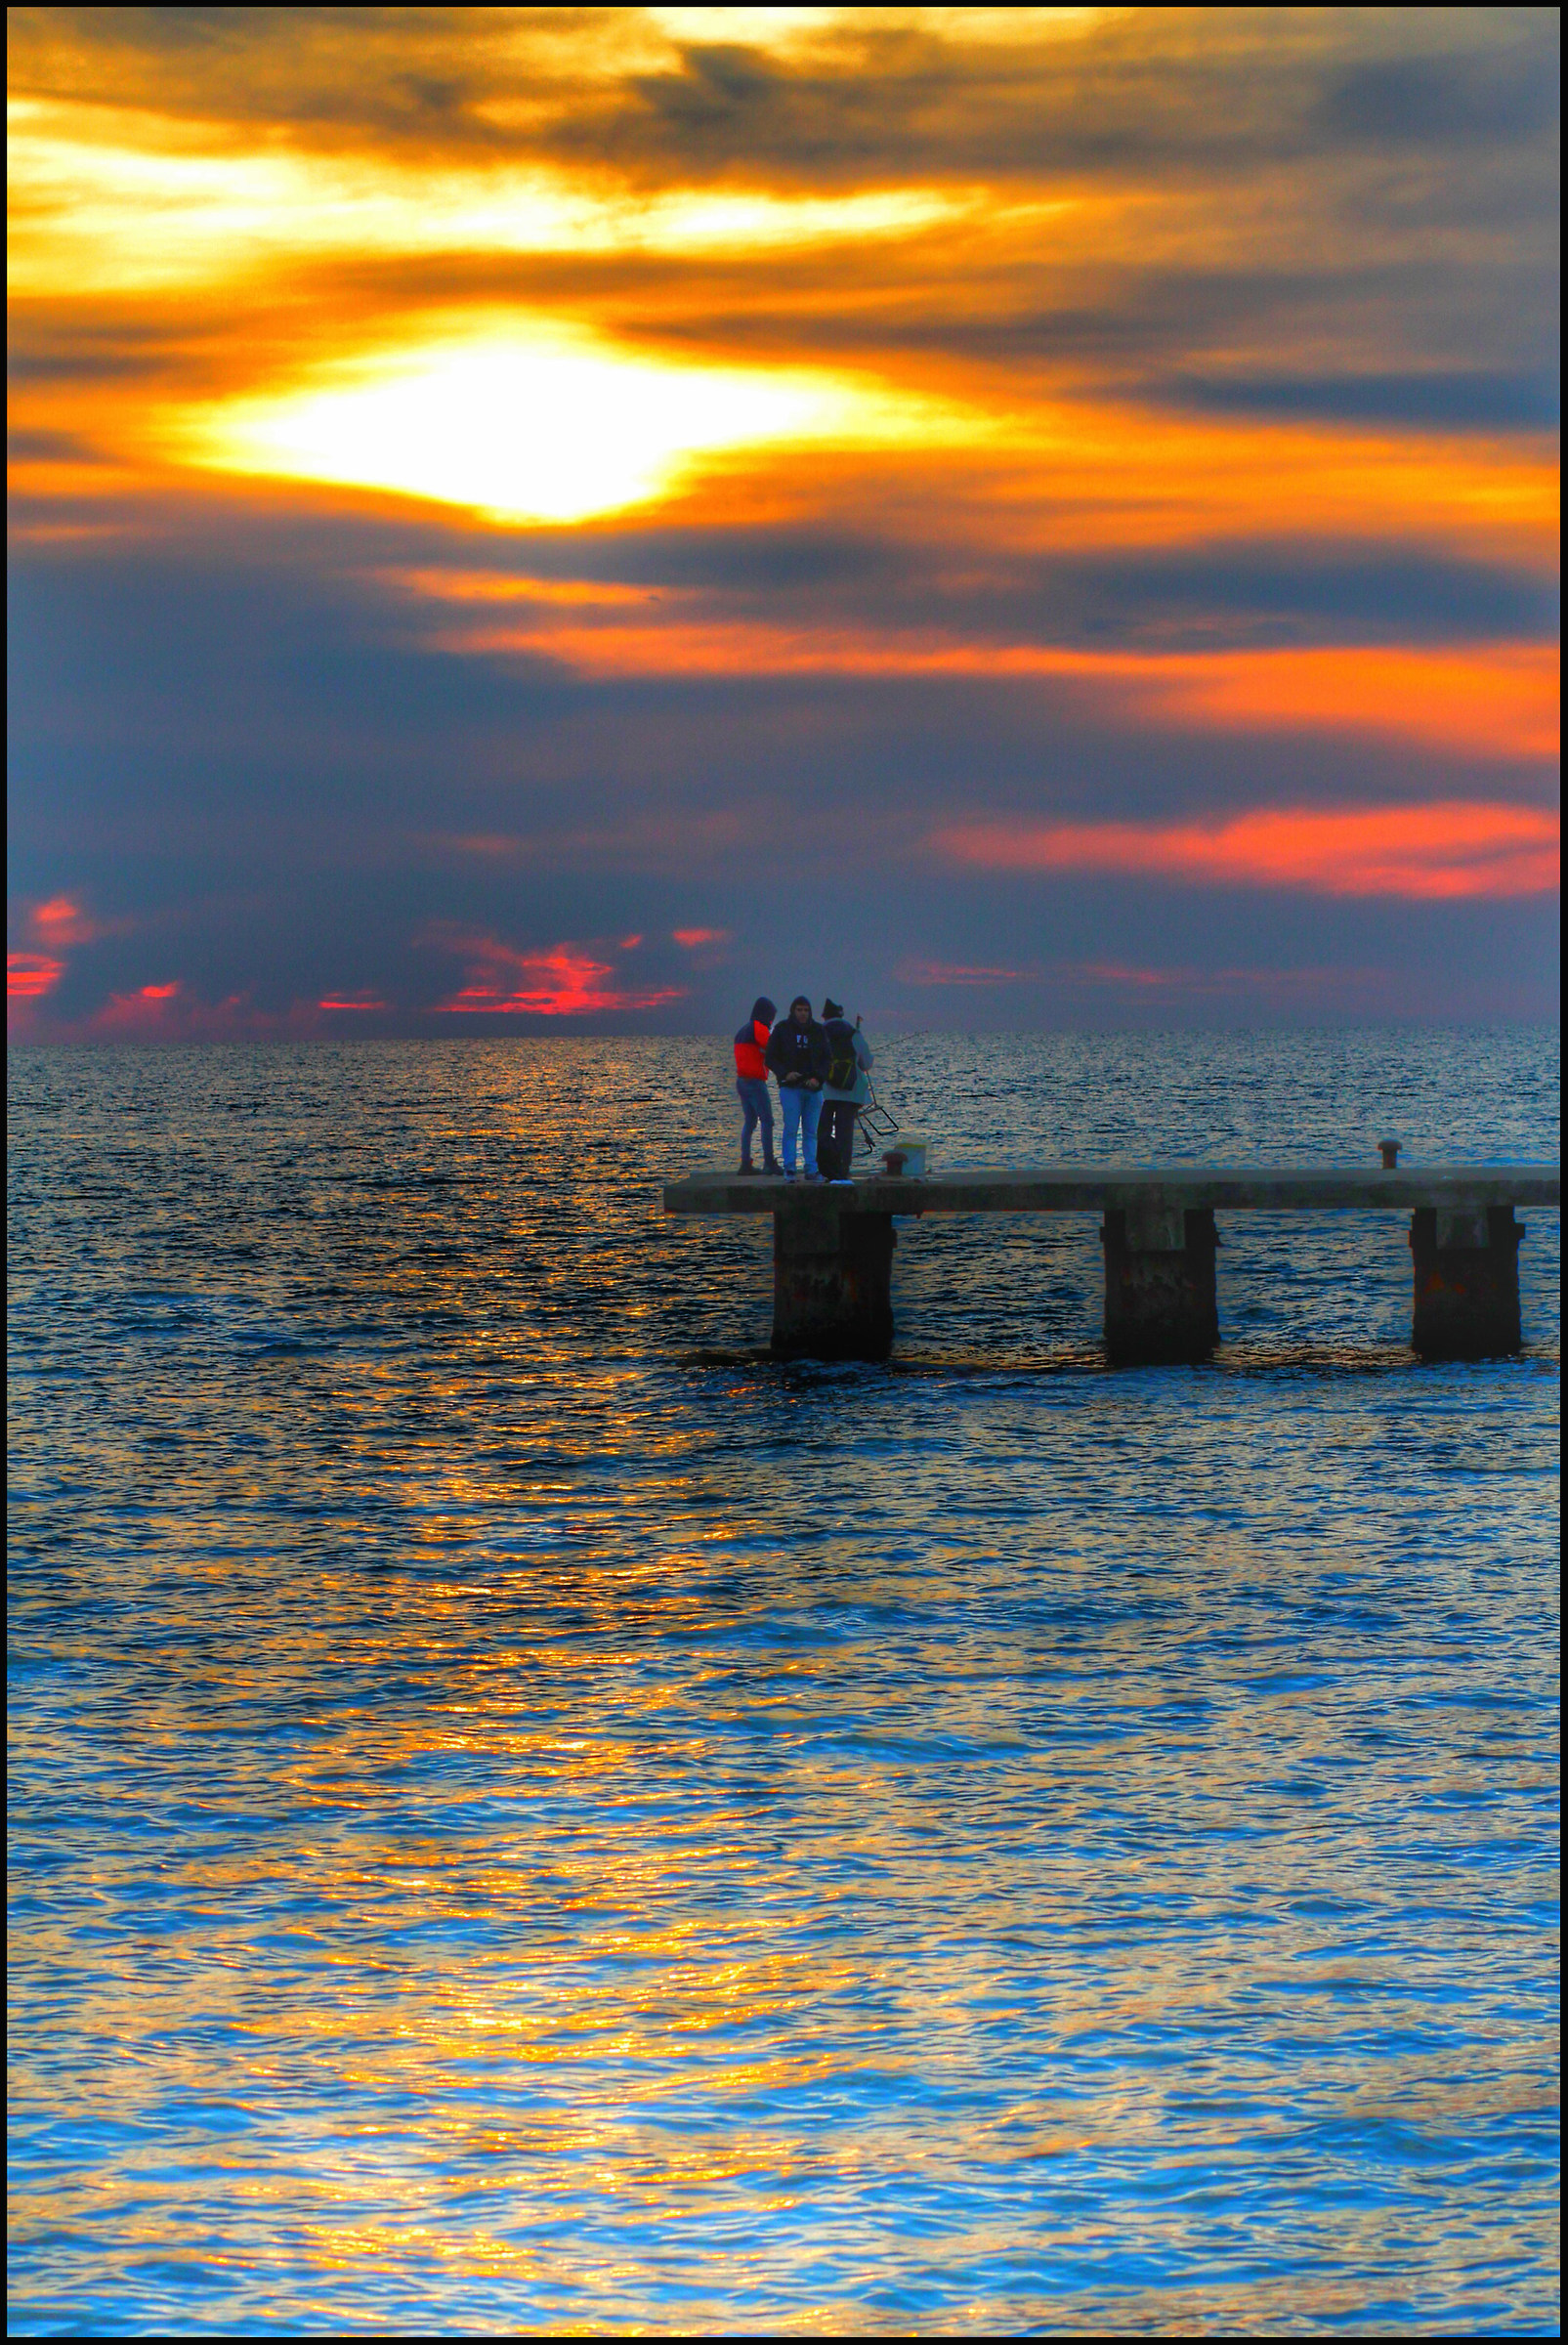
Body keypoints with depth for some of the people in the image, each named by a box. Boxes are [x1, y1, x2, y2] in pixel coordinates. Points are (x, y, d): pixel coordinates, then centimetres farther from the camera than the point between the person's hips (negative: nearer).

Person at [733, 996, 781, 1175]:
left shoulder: (742, 1031, 17)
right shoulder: (759, 1029, -10)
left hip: (741, 1080, 9)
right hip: (755, 1081, -9)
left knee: (749, 1122, 11)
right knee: (767, 1121, -8)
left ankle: (745, 1163, 7)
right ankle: (769, 1162, -13)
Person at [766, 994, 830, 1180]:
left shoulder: (817, 1031, 8)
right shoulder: (782, 1029, 2)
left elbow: (826, 1058, 8)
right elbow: (771, 1058, 2)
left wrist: (818, 1078, -9)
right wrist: (785, 1074, -15)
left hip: (813, 1088, 3)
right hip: (790, 1087, -3)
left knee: (811, 1131, 4)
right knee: (791, 1129, -7)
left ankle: (812, 1170, 7)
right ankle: (789, 1169, -4)